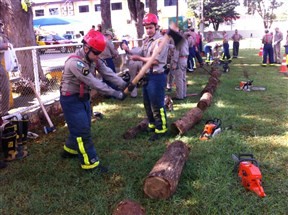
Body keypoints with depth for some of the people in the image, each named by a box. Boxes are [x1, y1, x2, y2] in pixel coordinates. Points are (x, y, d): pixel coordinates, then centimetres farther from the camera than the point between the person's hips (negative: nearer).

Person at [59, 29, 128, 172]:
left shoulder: (93, 60, 0)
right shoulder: (75, 63, -28)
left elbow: (108, 73, -8)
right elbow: (94, 83, -31)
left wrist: (124, 85, -20)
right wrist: (115, 93, -30)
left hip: (83, 97, 9)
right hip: (71, 100, -9)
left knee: (83, 127, 20)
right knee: (83, 131, -5)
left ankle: (69, 149, 42)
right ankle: (90, 163, 5)